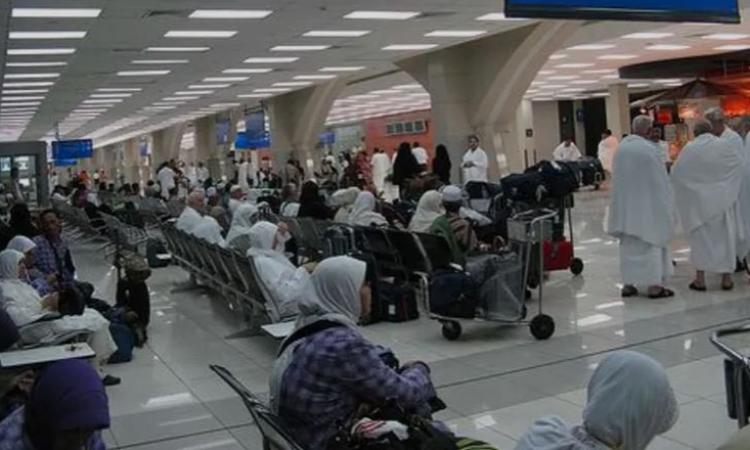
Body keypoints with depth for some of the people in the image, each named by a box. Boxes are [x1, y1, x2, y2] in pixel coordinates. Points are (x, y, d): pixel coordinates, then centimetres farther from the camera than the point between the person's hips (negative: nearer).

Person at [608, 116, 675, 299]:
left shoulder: (621, 147, -1)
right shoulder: (648, 149, -18)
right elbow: (660, 180, -11)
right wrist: (667, 200, 1)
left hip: (625, 204, 6)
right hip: (647, 204, -6)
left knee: (628, 244, 13)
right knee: (651, 242, 4)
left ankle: (628, 284, 16)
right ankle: (654, 285, 6)